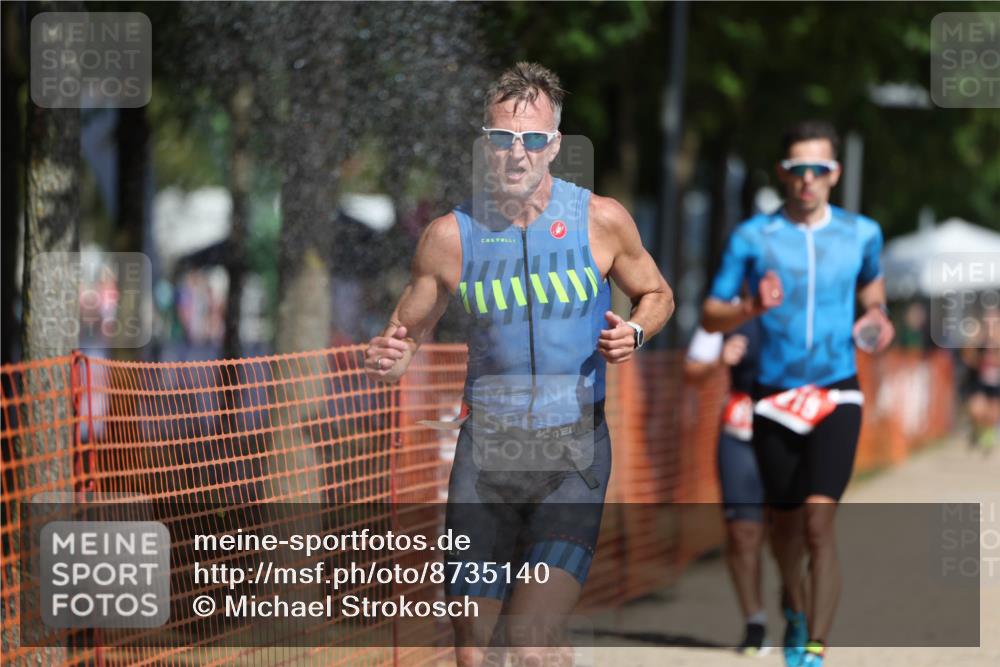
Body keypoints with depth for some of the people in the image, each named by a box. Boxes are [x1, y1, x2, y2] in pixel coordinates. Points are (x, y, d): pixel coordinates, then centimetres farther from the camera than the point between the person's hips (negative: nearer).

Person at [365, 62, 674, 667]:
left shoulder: (601, 220, -1)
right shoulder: (450, 235, 0)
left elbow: (656, 295, 15)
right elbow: (409, 328, 12)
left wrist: (635, 333, -7)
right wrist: (389, 358, -11)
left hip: (573, 454, -2)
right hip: (486, 447, 2)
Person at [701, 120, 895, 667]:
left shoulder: (861, 233, 4)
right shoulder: (752, 237, -2)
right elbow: (710, 317, 1)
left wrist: (877, 320, 3)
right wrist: (752, 308, -19)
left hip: (837, 396, -1)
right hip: (774, 398, 1)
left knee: (818, 522, -16)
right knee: (785, 523, 13)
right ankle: (793, 603, 45)